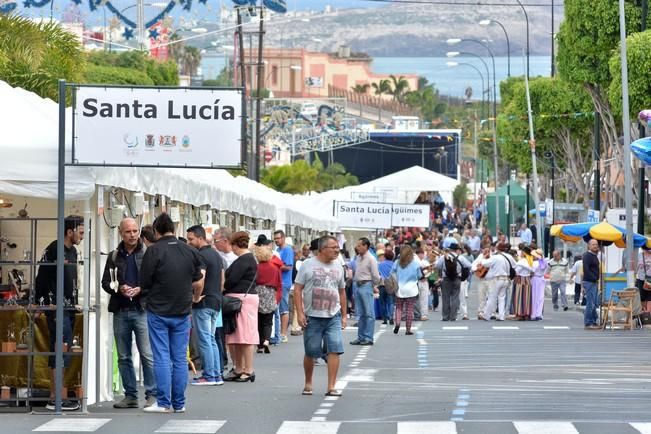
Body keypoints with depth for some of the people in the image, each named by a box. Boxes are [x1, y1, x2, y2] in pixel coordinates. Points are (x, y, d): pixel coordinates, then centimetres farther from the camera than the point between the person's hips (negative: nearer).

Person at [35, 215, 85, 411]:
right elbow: (41, 279, -13)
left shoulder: (73, 251, 15)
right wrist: (40, 303, -17)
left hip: (69, 308, 9)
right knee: (61, 351, -11)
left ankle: (54, 396, 13)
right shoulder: (53, 250, -11)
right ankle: (56, 399, -11)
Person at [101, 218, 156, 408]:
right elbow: (105, 282, 10)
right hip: (120, 311, 4)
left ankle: (152, 395, -3)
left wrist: (140, 290, -15)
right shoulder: (114, 256, 11)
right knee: (123, 357, 7)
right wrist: (119, 290, -9)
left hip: (142, 310, -4)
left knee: (147, 355, -8)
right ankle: (130, 396, 14)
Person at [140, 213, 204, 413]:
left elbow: (144, 284, -6)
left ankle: (163, 403, -1)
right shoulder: (189, 251, 2)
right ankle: (179, 404, 9)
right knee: (180, 358, 7)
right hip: (182, 312, 3)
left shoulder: (153, 251, -10)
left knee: (161, 358, 0)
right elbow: (199, 283, 8)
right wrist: (194, 299, 28)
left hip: (158, 312, -3)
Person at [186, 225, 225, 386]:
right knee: (211, 339, 13)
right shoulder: (216, 255, 15)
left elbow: (199, 280, -21)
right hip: (216, 302, 9)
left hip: (203, 303, -9)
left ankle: (209, 376, -4)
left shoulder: (201, 256, -14)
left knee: (204, 340, -5)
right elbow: (222, 280, 21)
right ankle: (217, 375, 12)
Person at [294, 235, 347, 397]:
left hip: (333, 317, 3)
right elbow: (298, 289, -3)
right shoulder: (308, 265, -2)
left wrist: (344, 315, 15)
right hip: (312, 317, -3)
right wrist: (300, 313, -11)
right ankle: (308, 384, 24)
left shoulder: (338, 267, 11)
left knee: (335, 350, -10)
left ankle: (331, 387, -7)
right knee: (310, 353, 5)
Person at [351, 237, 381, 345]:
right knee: (360, 314, 12)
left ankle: (368, 338, -3)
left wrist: (374, 287, -1)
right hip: (358, 286, 8)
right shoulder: (358, 258, 12)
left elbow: (375, 275, -10)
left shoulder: (371, 259, -11)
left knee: (368, 313, -4)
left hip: (366, 286, -8)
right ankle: (360, 337, 18)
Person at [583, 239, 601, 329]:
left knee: (594, 304, 13)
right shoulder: (587, 255, -12)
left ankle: (593, 322, 18)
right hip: (589, 282, -10)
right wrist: (594, 278, -19)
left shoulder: (595, 256, 18)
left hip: (593, 282, 10)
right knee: (590, 304, -10)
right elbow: (586, 269, -21)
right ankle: (588, 324, -9)